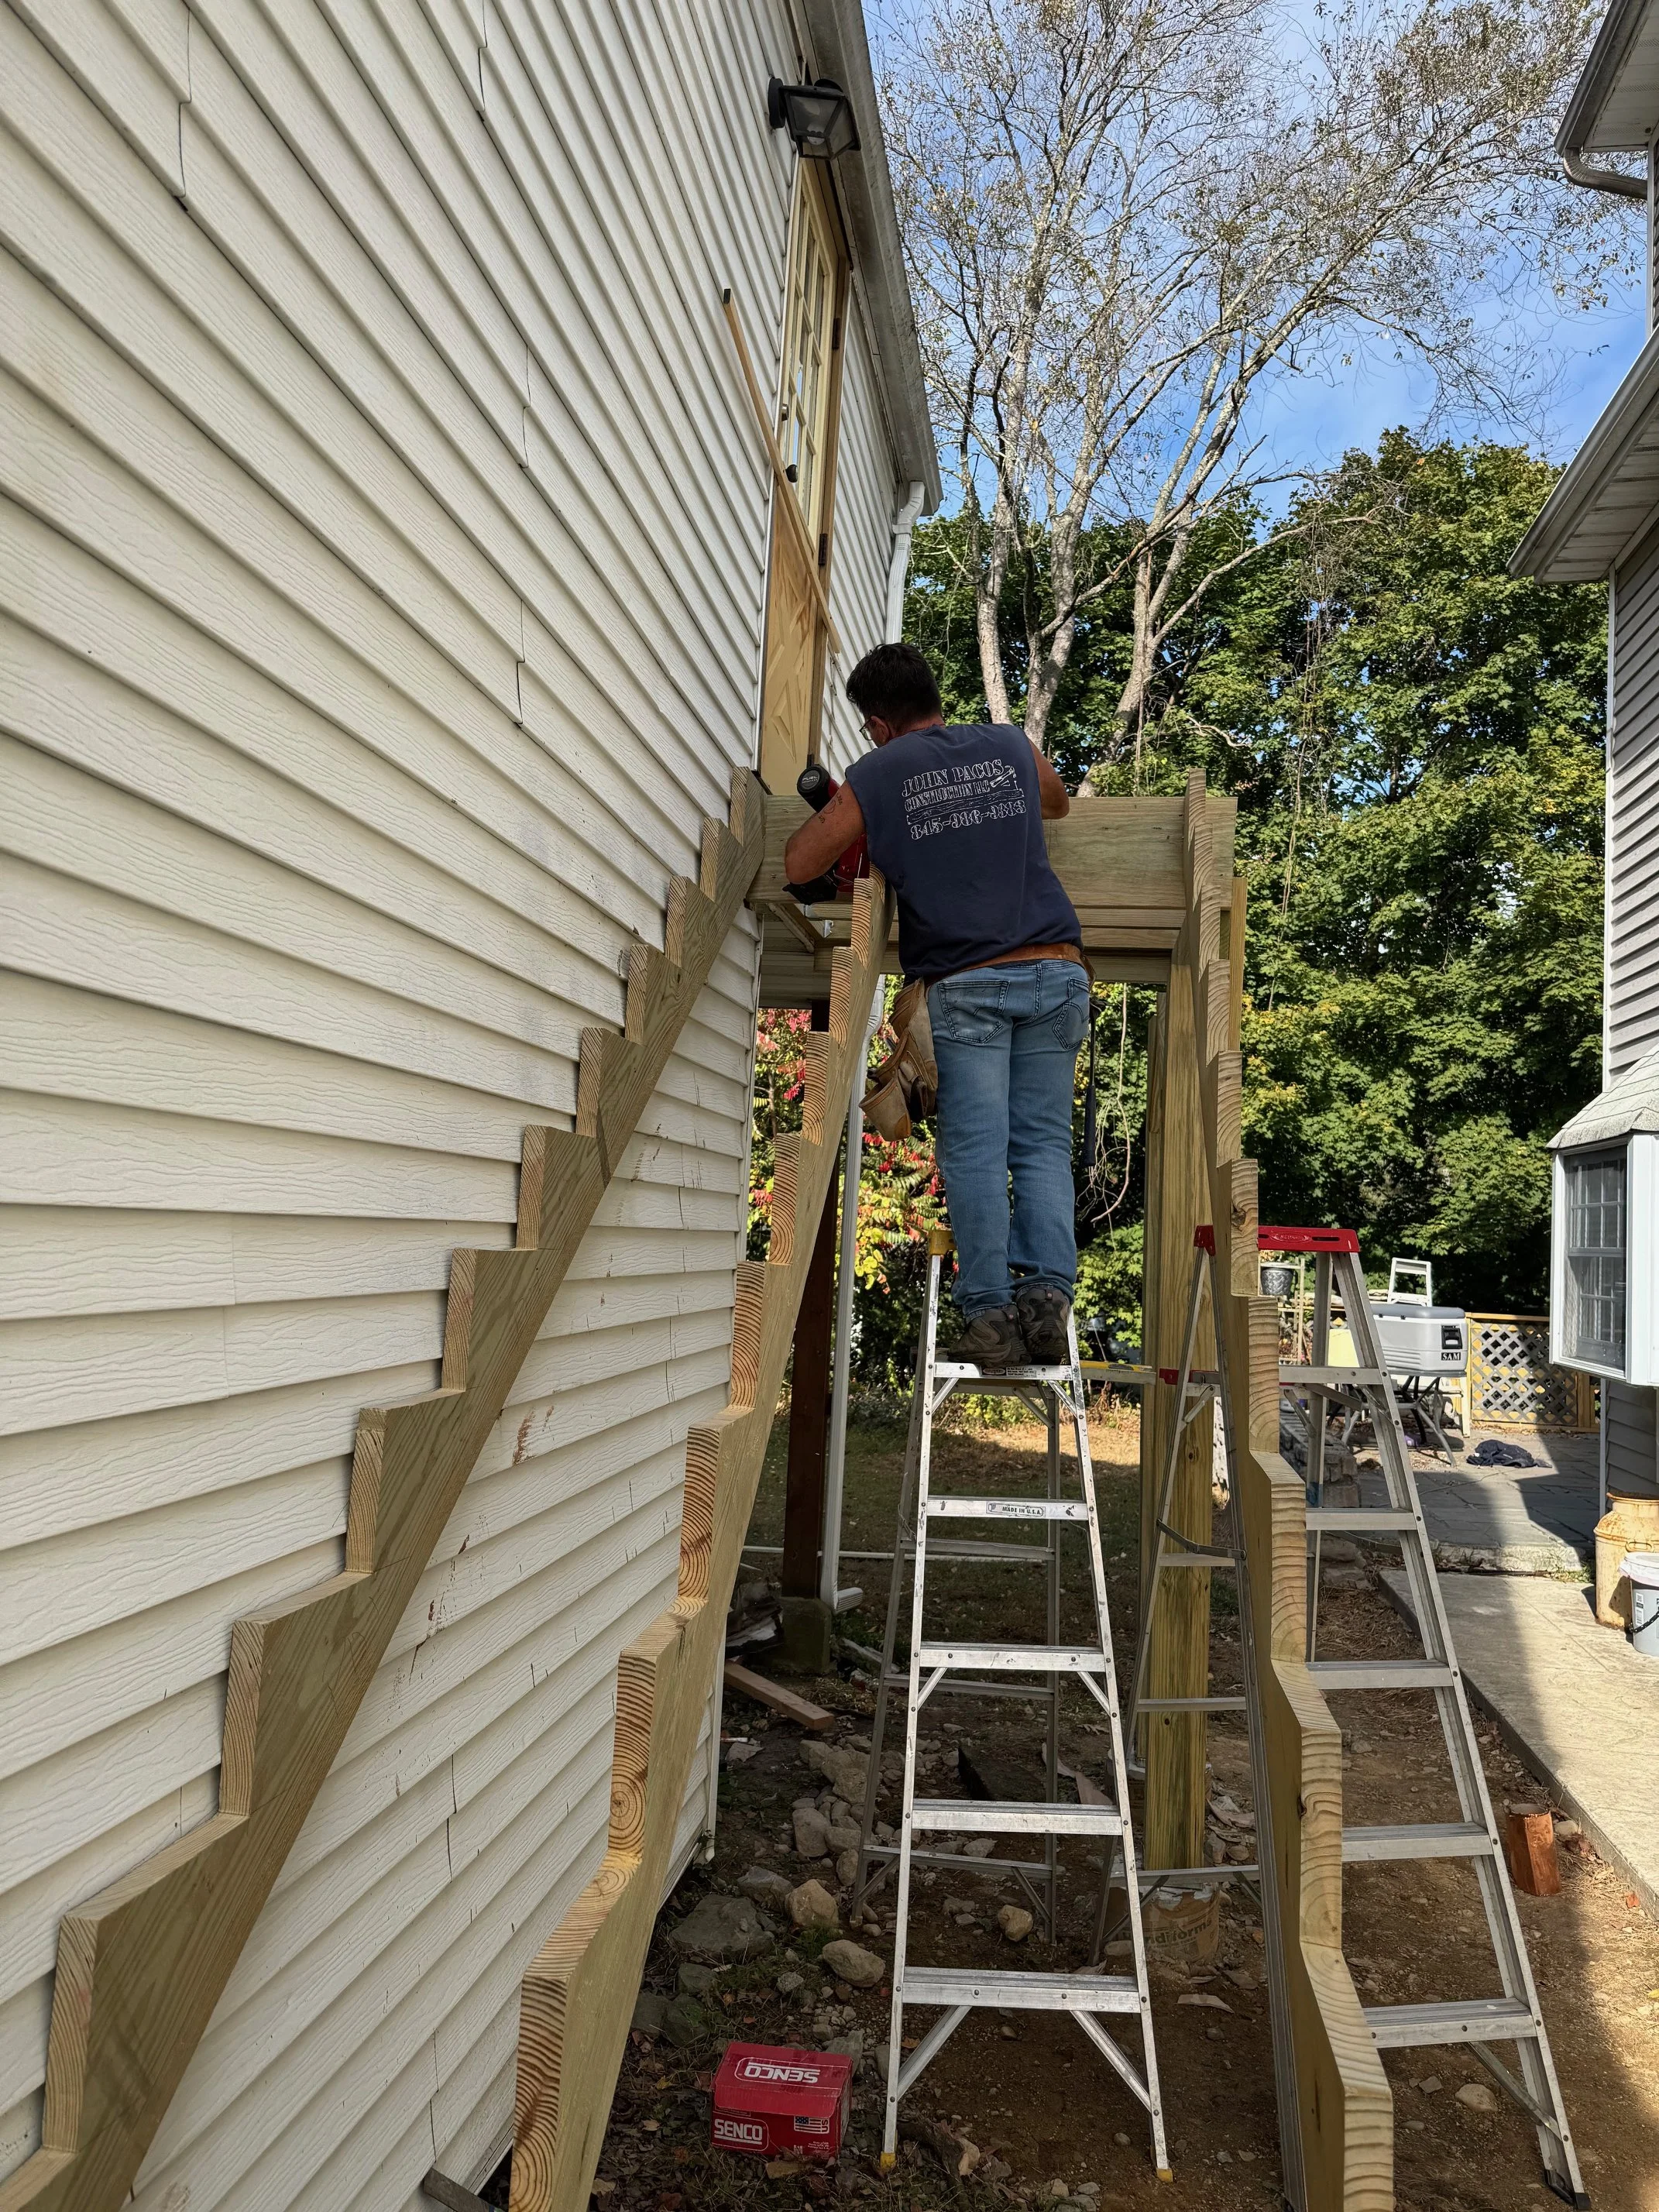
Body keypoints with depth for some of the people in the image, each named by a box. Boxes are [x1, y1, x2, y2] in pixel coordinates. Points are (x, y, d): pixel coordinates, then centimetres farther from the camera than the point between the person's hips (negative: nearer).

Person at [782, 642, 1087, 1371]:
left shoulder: (874, 777, 6)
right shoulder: (1012, 746, 15)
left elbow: (796, 865, 10)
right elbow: (1059, 803, 36)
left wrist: (830, 808, 27)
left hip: (965, 983, -3)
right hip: (1054, 971, 3)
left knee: (975, 1152, -1)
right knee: (1044, 1145, 6)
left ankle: (991, 1315, -5)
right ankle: (1048, 1295, -6)